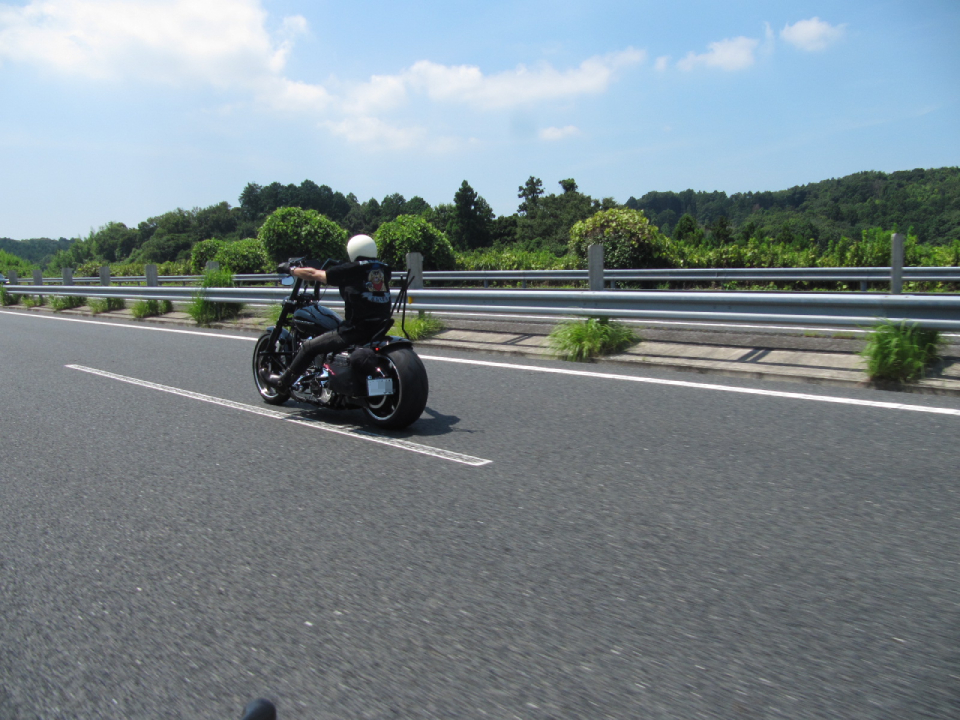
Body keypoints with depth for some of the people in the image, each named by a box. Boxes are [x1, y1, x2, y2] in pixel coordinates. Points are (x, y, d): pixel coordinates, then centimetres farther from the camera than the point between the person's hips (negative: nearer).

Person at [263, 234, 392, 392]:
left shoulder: (350, 270, -6)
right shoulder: (384, 269, 8)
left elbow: (314, 274, 3)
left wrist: (290, 269, 20)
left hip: (356, 328, -6)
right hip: (380, 329, 6)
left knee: (309, 347, 11)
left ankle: (283, 382, 24)